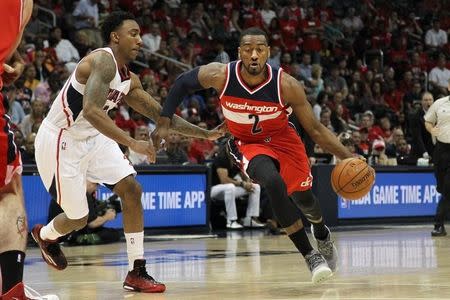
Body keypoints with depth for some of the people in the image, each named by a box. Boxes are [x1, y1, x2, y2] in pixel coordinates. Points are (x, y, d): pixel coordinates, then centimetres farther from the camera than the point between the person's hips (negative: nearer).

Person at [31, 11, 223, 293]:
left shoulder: (130, 80, 5)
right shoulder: (102, 61, -24)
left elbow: (161, 115, 13)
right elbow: (91, 111, -38)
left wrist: (206, 134, 8)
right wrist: (132, 143, -42)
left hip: (94, 138, 8)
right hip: (60, 141, -8)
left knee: (132, 190, -7)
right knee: (78, 218, 1)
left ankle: (137, 272, -3)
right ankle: (44, 235, 38)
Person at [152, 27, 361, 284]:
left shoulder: (286, 85, -27)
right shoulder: (220, 76, -26)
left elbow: (315, 129, -18)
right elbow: (183, 82, -5)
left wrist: (348, 157, -28)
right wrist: (165, 122, -8)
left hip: (282, 139, 1)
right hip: (248, 144, -1)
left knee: (303, 197, 5)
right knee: (274, 183, -30)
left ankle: (322, 234, 46)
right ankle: (310, 256, -18)